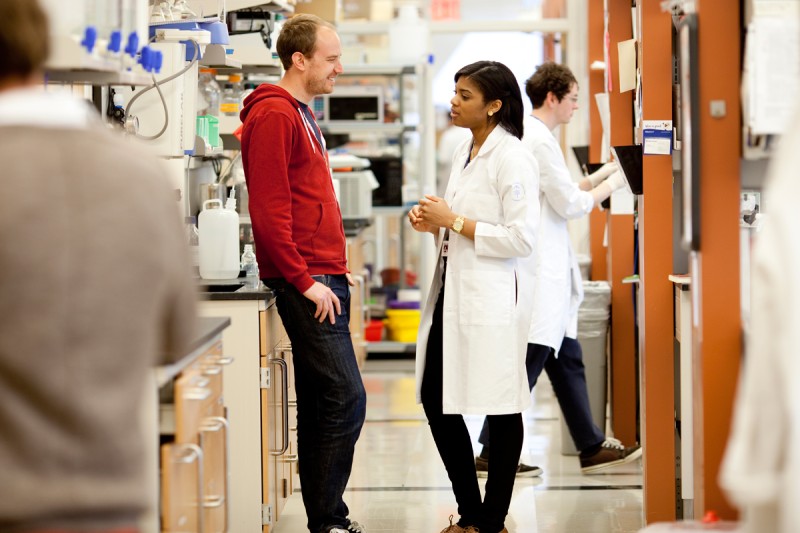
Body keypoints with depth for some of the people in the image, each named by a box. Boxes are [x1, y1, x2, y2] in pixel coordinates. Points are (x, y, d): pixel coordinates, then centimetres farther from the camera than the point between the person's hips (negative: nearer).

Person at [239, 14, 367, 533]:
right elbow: (270, 212, -18)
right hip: (305, 282, -10)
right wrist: (305, 281, -17)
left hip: (324, 278, 10)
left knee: (320, 401, 12)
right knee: (345, 398, -11)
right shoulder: (273, 115, -12)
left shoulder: (302, 114, 20)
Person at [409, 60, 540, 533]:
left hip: (492, 298, -9)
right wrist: (433, 222, 5)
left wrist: (454, 221, -17)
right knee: (436, 400, 11)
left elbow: (521, 238, -19)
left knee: (501, 410, 2)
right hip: (453, 290, 9)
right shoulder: (465, 152, 13)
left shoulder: (512, 158, -13)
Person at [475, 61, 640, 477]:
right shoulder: (540, 140, -15)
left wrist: (598, 177, 16)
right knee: (528, 361, -7)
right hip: (540, 271, -11)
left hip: (547, 271, 11)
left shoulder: (530, 135, 16)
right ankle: (493, 451, -3)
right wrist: (610, 185, 0)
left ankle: (591, 447, 18)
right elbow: (569, 205, -13)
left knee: (567, 360, 13)